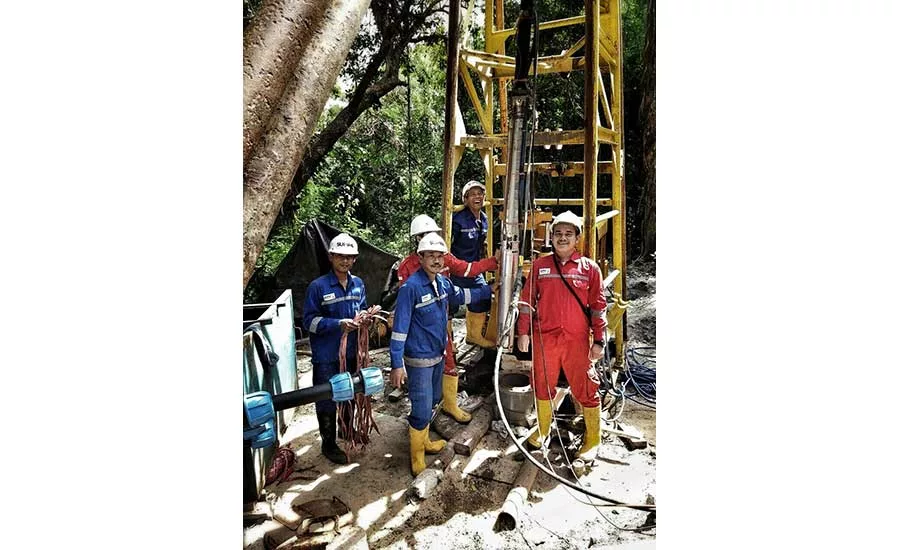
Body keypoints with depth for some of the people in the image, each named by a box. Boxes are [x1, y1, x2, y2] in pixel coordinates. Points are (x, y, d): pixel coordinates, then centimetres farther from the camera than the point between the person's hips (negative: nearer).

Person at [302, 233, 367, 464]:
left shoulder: (358, 284, 3)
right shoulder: (318, 286, -14)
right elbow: (310, 321, -14)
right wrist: (339, 324, -24)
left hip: (352, 351, 5)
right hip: (327, 355, -5)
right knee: (327, 400, 6)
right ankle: (329, 444, 24)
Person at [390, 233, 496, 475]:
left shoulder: (443, 282, 0)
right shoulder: (411, 287, -22)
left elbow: (461, 295, 22)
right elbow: (400, 326, -22)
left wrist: (489, 290, 23)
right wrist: (397, 364, -24)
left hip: (439, 354, 8)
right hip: (419, 359, -8)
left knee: (432, 401, 22)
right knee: (422, 409, -3)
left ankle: (424, 441, 42)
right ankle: (417, 455, 18)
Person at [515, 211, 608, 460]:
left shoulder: (590, 268, -1)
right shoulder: (540, 265, 3)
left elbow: (598, 306, 1)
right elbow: (527, 300, 6)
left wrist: (599, 341, -2)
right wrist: (523, 332, 3)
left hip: (577, 341, -2)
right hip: (544, 338, 2)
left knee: (585, 389, 6)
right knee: (543, 386, 15)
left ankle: (592, 439, 26)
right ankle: (542, 430, 37)